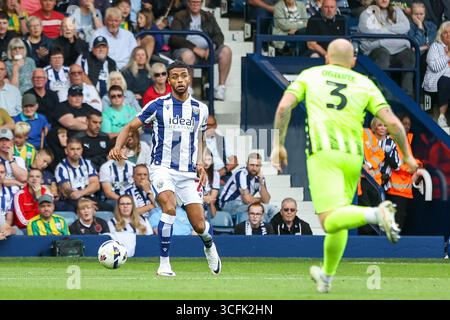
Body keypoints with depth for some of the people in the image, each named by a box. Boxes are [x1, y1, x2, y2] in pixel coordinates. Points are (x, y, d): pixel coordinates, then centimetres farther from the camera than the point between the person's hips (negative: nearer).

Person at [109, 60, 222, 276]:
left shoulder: (200, 109, 7)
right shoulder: (158, 105, -4)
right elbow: (130, 127, 1)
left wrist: (199, 164, 7)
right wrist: (118, 146, -18)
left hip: (188, 173, 3)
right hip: (162, 168, -3)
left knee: (199, 226, 0)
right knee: (169, 207, -30)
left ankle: (209, 244, 39)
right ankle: (164, 264, -21)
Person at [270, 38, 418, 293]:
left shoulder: (310, 76, 14)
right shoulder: (365, 84, 15)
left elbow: (284, 106, -1)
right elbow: (392, 122, 5)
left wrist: (279, 144, 6)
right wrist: (408, 155, 16)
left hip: (323, 152, -3)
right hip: (353, 157, 3)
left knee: (331, 222, -16)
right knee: (338, 218, 23)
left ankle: (377, 214, -41)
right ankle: (327, 277, 32)